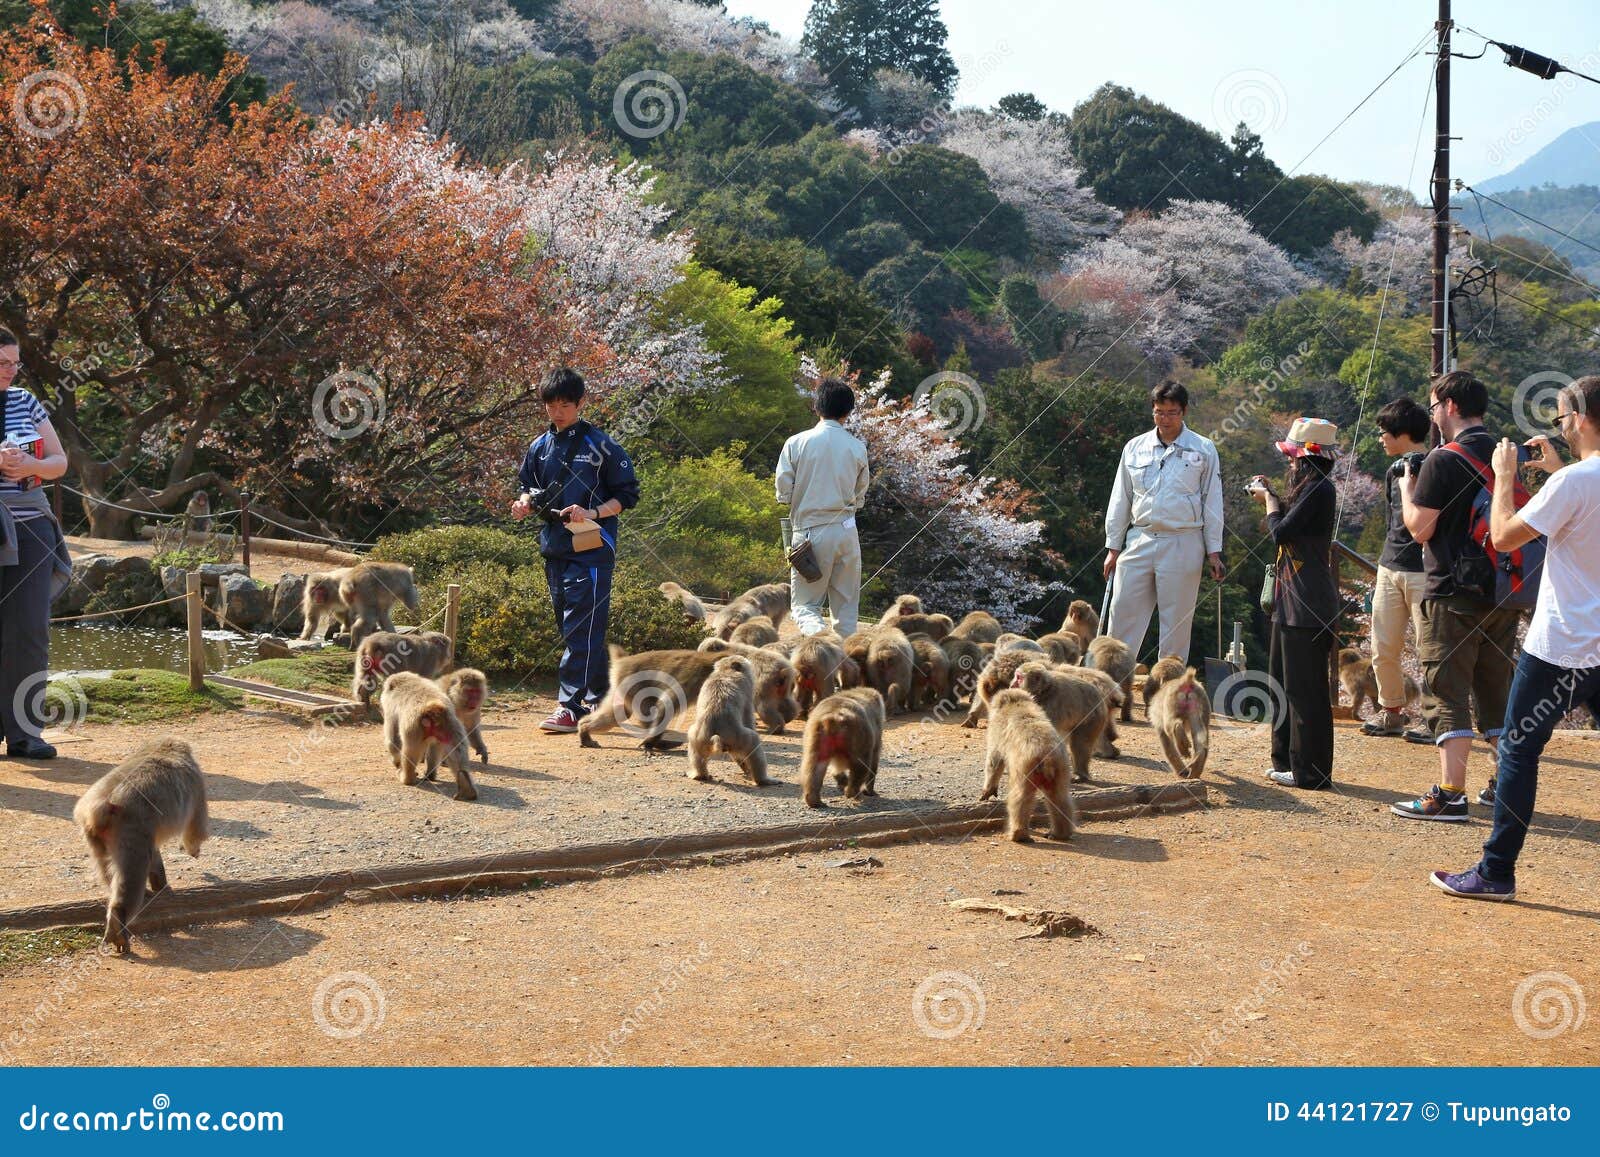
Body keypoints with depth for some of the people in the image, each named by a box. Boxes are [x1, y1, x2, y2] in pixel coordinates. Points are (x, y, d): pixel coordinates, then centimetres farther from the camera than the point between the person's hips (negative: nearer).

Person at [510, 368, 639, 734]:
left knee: (582, 628, -11)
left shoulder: (600, 446, -5)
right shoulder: (540, 447, 12)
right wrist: (525, 502, 0)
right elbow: (528, 485, 23)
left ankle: (571, 707, -13)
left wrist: (593, 514, -18)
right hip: (554, 549, 7)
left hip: (591, 552, -7)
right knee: (571, 628, 12)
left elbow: (627, 495, -3)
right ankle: (601, 698, 23)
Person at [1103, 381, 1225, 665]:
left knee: (1176, 621, 2)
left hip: (1183, 545, -2)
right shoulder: (1135, 447, 9)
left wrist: (1214, 552, 1)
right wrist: (1113, 547, 10)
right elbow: (1120, 500, 13)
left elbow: (1212, 503, 4)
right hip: (1139, 542, 2)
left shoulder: (1203, 449, 3)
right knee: (1123, 614, -2)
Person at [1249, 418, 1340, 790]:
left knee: (1305, 689, -6)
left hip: (1309, 606, -11)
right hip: (1292, 602, 11)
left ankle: (1311, 771, 0)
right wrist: (1269, 496, 16)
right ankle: (1287, 762, 25)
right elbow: (1288, 525, 18)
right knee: (1282, 682, 16)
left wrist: (1269, 499, -2)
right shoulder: (1309, 488, 16)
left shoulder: (1319, 490, -15)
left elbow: (1281, 532, -17)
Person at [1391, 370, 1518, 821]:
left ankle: (1450, 794, -9)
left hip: (1453, 595, -7)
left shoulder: (1443, 459, -13)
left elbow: (1420, 529, -12)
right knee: (1498, 690, 15)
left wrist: (1407, 489, 5)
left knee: (1445, 692, -5)